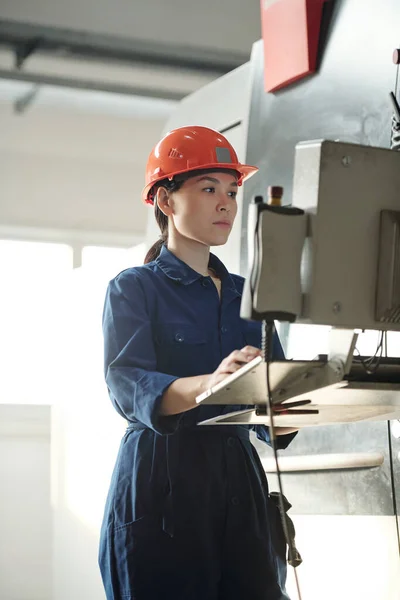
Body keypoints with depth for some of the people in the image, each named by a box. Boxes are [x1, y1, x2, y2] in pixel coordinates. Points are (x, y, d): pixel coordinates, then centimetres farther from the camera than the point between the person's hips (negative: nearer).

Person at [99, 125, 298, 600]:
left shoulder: (246, 295, 17)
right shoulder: (133, 288, 2)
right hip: (161, 484, -4)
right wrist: (210, 384, -35)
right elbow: (128, 387, -16)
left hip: (240, 479, 4)